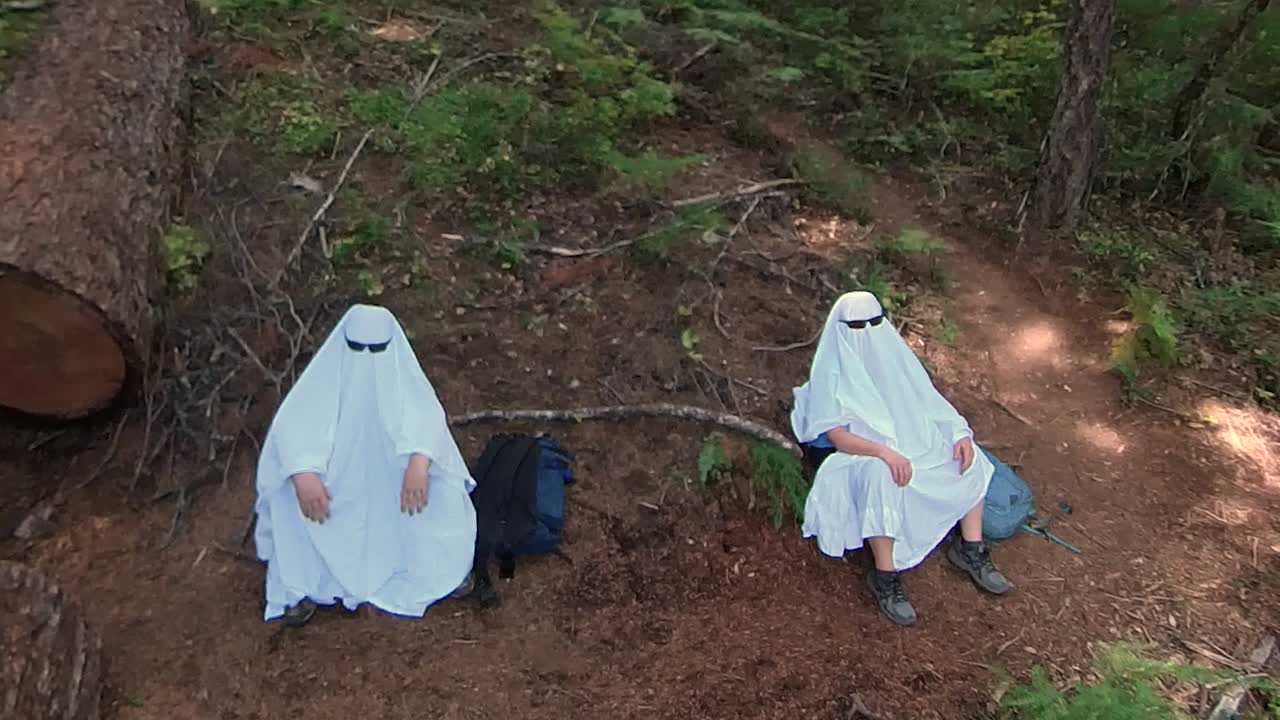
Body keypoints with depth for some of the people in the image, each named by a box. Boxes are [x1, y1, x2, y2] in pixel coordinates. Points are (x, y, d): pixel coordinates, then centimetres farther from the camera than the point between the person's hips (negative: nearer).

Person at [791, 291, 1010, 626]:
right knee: (882, 476, -38)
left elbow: (928, 403, 8)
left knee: (969, 456, -11)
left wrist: (959, 434, -10)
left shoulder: (893, 353, 6)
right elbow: (836, 435, -19)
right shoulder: (831, 373, -12)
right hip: (865, 459, -6)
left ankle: (970, 550, 2)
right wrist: (884, 452, -35)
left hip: (917, 447, 6)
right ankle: (885, 578, -26)